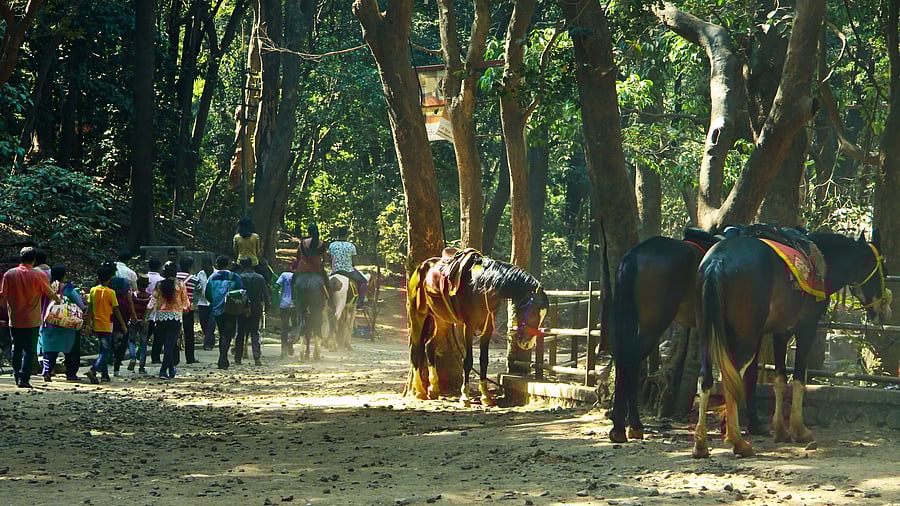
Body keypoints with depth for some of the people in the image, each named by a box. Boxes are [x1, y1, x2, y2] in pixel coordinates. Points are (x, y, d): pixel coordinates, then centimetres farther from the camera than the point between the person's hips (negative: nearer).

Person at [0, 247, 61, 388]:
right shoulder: (39, 276, -9)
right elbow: (50, 294, 3)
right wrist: (59, 300, 24)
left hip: (14, 320, 2)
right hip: (32, 321, -2)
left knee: (16, 349, 15)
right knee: (29, 350, 1)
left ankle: (17, 377, 19)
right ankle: (24, 379, -7)